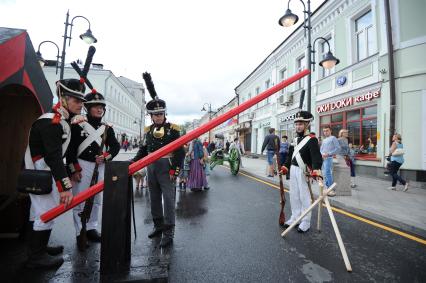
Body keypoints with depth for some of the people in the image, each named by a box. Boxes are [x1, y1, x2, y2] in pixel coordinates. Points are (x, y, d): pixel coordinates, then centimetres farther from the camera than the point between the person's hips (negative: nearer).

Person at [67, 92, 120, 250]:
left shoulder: (107, 128, 10)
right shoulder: (78, 125, -3)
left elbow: (115, 146, 7)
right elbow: (70, 148, -7)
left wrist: (105, 156, -11)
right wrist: (74, 169, -11)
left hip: (101, 167, 5)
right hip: (83, 166, -4)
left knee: (97, 201, 11)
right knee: (79, 201, 1)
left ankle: (91, 229, 26)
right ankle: (80, 234, 12)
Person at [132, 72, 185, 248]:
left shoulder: (172, 129, -8)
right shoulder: (148, 130, 9)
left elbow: (180, 151, -12)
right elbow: (143, 149, 14)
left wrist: (175, 169, -17)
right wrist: (133, 162, 0)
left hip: (167, 170, -6)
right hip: (151, 169, 7)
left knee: (168, 200, -2)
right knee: (154, 199, 17)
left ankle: (168, 233, 7)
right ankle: (158, 226, 35)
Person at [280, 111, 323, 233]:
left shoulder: (312, 139, -12)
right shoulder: (295, 139, 14)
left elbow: (316, 156, -26)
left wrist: (316, 170, -41)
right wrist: (285, 167, 19)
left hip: (303, 171, -8)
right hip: (293, 170, 8)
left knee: (304, 197, 2)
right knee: (294, 196, 16)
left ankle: (305, 223, 16)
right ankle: (295, 218, 30)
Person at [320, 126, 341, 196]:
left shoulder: (333, 138, -1)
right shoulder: (324, 140, 20)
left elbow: (338, 148, -9)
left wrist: (328, 154, -15)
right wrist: (322, 154, -1)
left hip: (329, 158, -8)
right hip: (323, 158, 8)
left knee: (327, 173, -15)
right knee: (325, 174, 10)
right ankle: (328, 188, 19)